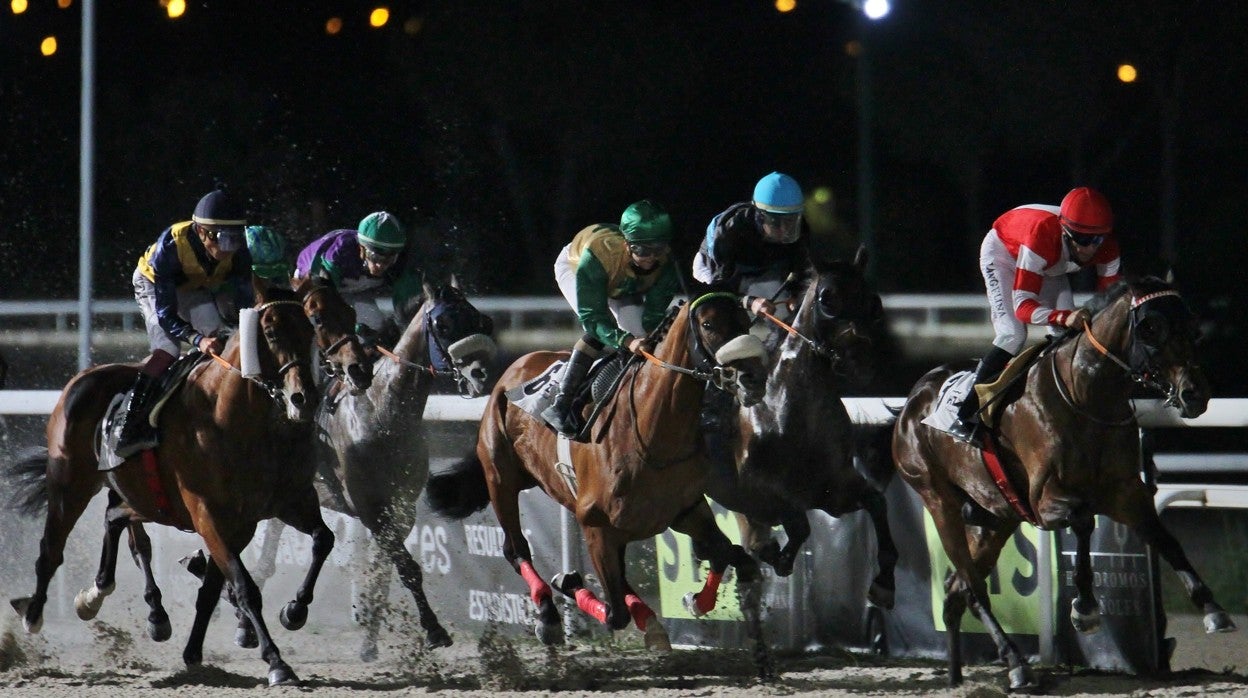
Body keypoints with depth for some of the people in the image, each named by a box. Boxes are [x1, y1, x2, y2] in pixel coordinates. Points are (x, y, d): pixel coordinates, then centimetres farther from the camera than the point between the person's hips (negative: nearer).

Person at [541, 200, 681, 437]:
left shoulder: (665, 265, -34)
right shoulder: (597, 255, -47)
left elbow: (655, 316, -30)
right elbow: (592, 317, -45)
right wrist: (627, 341, -60)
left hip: (624, 287, 5)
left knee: (642, 338, -11)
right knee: (598, 332, -29)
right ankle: (560, 406, -28)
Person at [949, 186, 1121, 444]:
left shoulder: (1106, 248, -30)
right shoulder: (1043, 236, -46)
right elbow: (1022, 305, -47)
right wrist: (1064, 317, -64)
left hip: (1049, 266, 6)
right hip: (1003, 252, -6)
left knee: (1069, 336, -9)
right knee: (1013, 334, -22)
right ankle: (966, 418, -18)